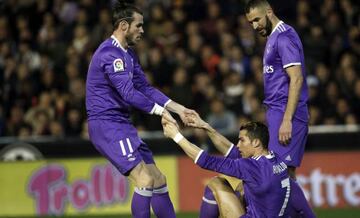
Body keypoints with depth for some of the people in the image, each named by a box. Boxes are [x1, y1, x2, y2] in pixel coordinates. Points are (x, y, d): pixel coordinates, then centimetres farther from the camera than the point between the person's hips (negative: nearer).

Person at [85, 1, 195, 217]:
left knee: (158, 180, 9)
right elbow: (128, 93, -23)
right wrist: (160, 111, -20)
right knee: (145, 181, -18)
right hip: (107, 125, -10)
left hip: (121, 125, 10)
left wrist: (179, 108, 9)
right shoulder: (110, 53, -16)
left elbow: (144, 87, 17)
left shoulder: (128, 53, 16)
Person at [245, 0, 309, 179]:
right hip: (276, 112, 10)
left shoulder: (284, 37, -11)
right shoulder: (273, 37, 20)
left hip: (286, 113, -10)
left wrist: (287, 120, -23)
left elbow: (296, 80, -19)